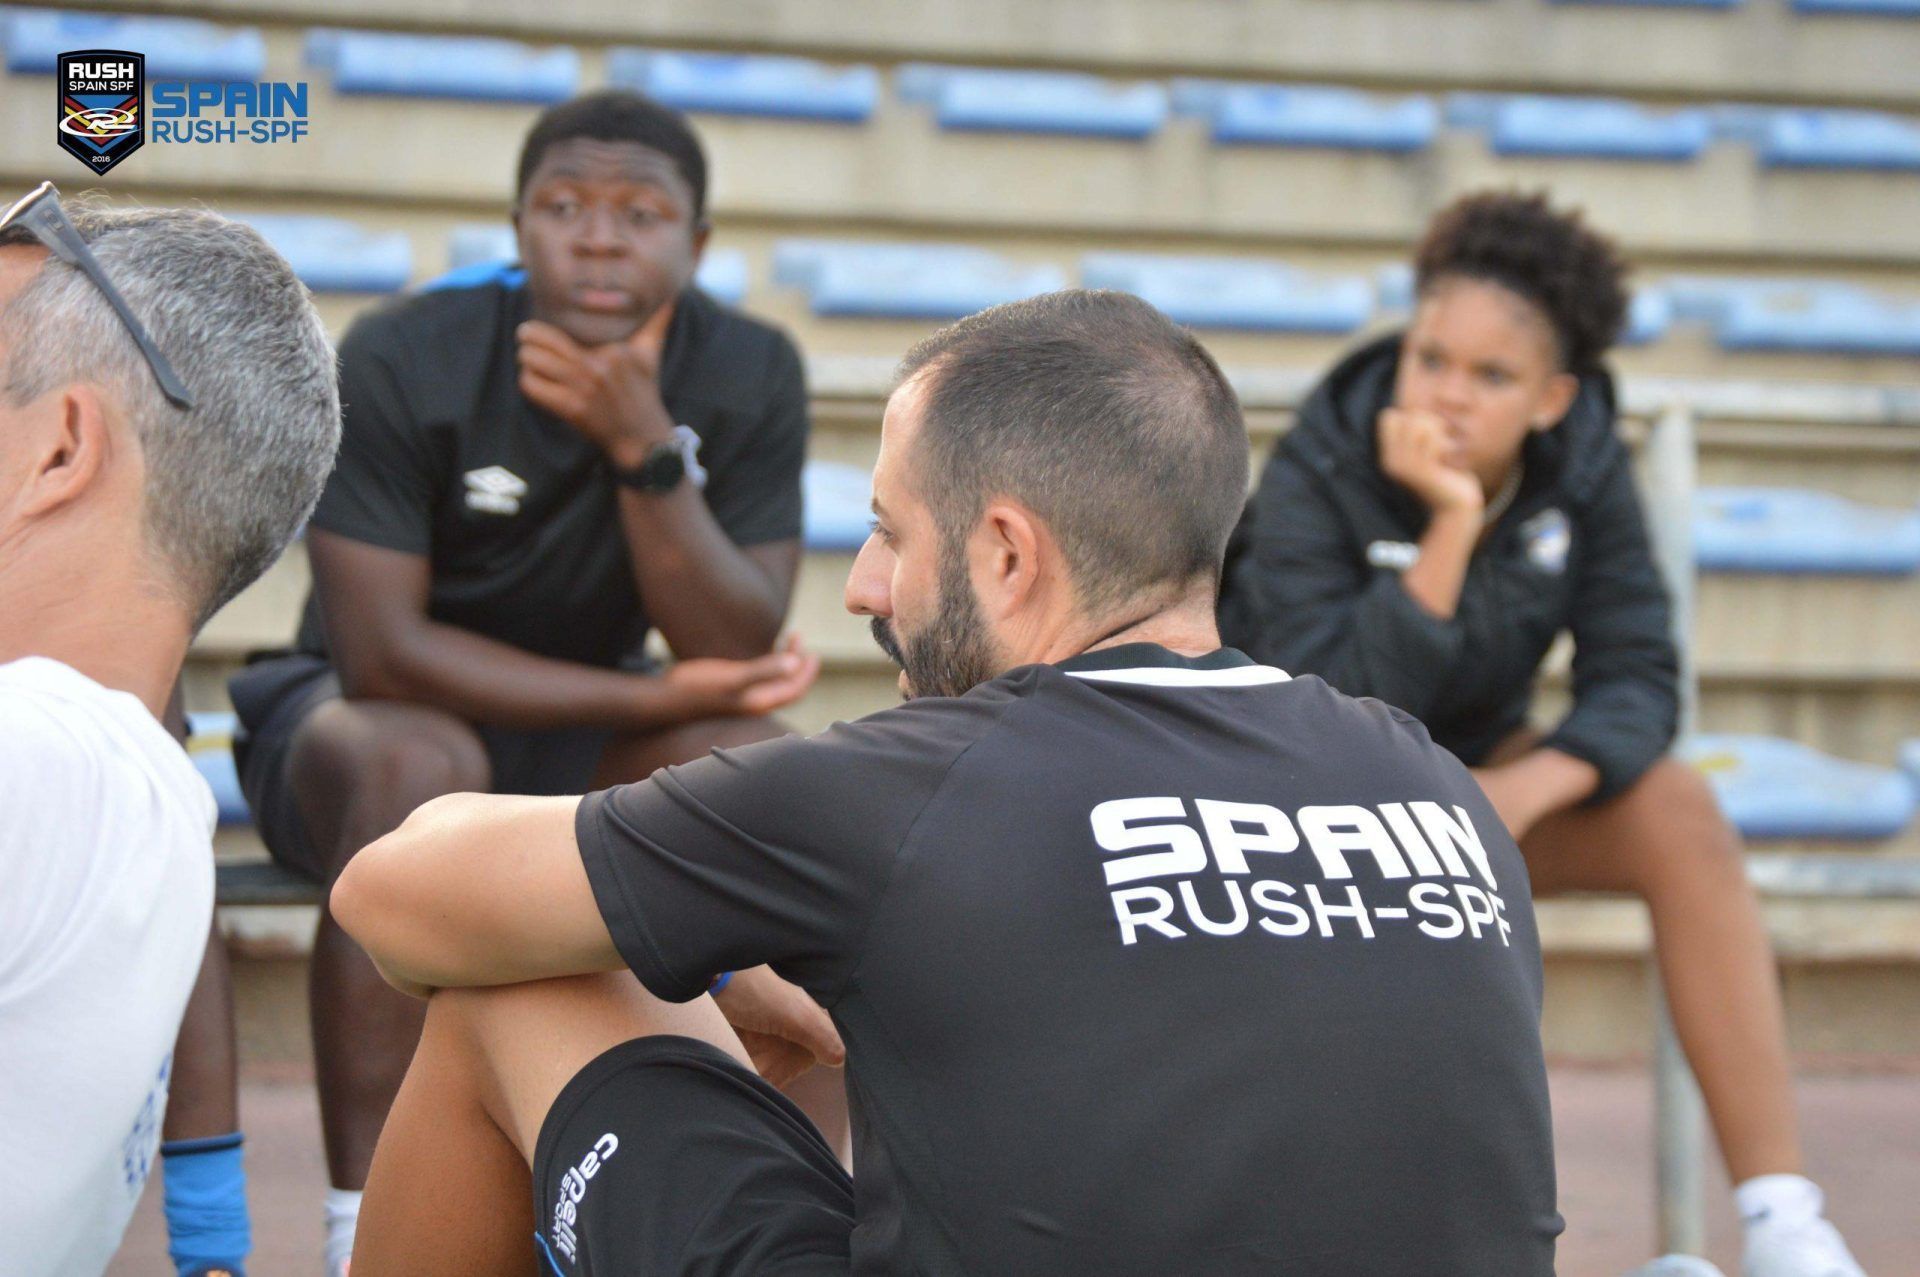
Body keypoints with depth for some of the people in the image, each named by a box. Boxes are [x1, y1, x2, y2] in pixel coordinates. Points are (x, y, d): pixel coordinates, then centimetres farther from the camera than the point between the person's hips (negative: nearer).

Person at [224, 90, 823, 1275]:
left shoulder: (751, 376, -12)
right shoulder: (404, 362, -22)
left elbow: (736, 652, -19)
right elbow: (382, 654, -24)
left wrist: (645, 447, -33)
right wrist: (654, 700, -24)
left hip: (580, 726, 4)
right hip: (358, 713, -3)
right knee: (420, 767, -37)